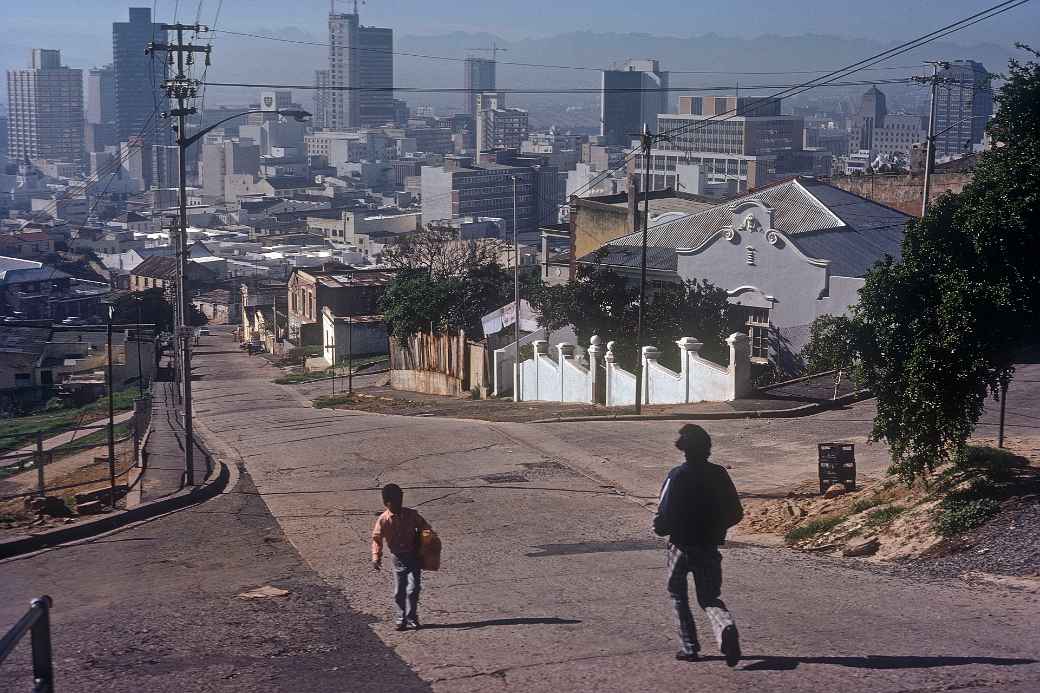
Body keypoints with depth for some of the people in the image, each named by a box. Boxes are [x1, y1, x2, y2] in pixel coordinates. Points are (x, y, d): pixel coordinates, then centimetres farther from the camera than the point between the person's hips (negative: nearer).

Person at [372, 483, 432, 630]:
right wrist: (376, 557, -14)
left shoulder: (411, 515, -4)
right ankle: (402, 619, 18)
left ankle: (411, 617, 8)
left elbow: (425, 528, 8)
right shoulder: (383, 520, -7)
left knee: (413, 589, -7)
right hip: (398, 558, 0)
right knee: (399, 592, 4)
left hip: (414, 556, 0)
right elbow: (377, 539, -3)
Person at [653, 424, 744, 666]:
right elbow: (736, 513, 3)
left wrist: (660, 528, 4)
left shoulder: (677, 476, -15)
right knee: (710, 598, 12)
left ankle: (690, 647, 15)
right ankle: (726, 627, -20)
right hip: (710, 547, 3)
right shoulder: (719, 474, -2)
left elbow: (664, 517, -18)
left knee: (678, 595, 18)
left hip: (682, 546, -3)